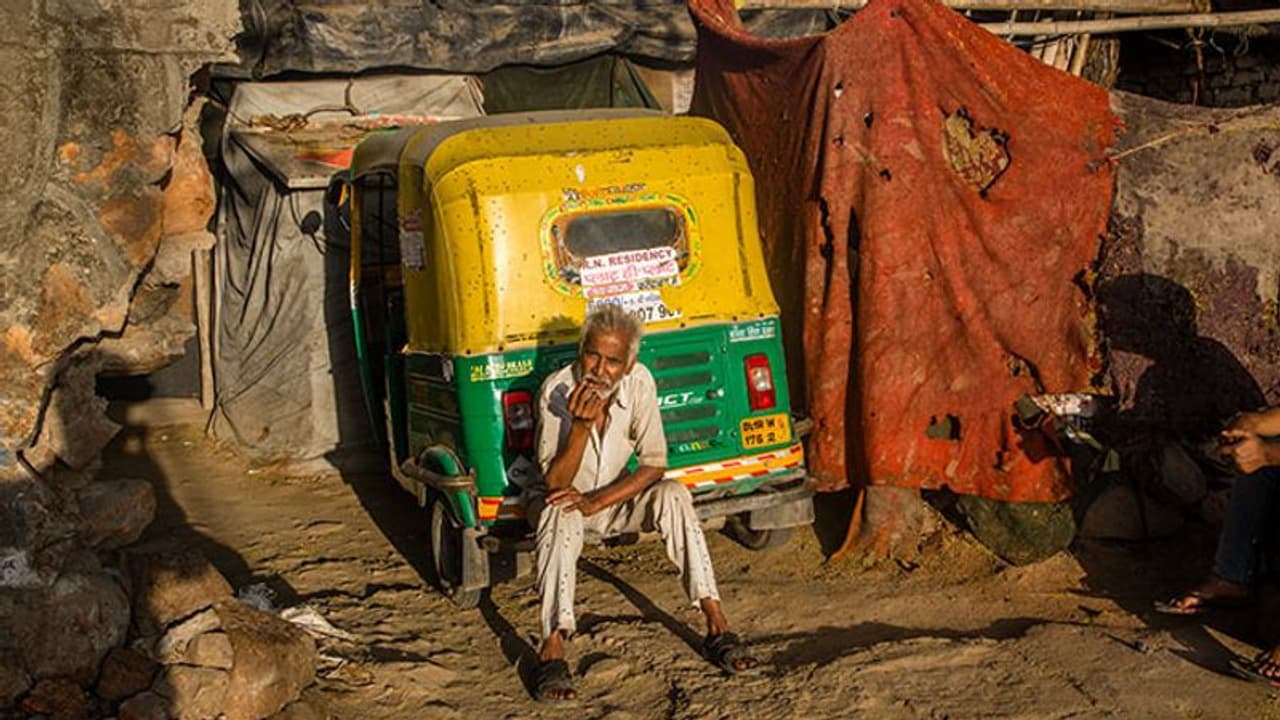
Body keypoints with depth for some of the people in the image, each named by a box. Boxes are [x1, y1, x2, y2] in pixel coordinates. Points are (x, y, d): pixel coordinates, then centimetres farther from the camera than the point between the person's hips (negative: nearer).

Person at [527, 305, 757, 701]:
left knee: (673, 495, -24)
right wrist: (581, 424, -44)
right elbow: (556, 483, -29)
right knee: (562, 516, -36)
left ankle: (716, 625, -23)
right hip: (559, 499, -3)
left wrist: (595, 502, -26)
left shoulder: (639, 382, -17)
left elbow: (654, 465, -16)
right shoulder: (557, 392, -25)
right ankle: (552, 648, -37)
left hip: (614, 498, 3)